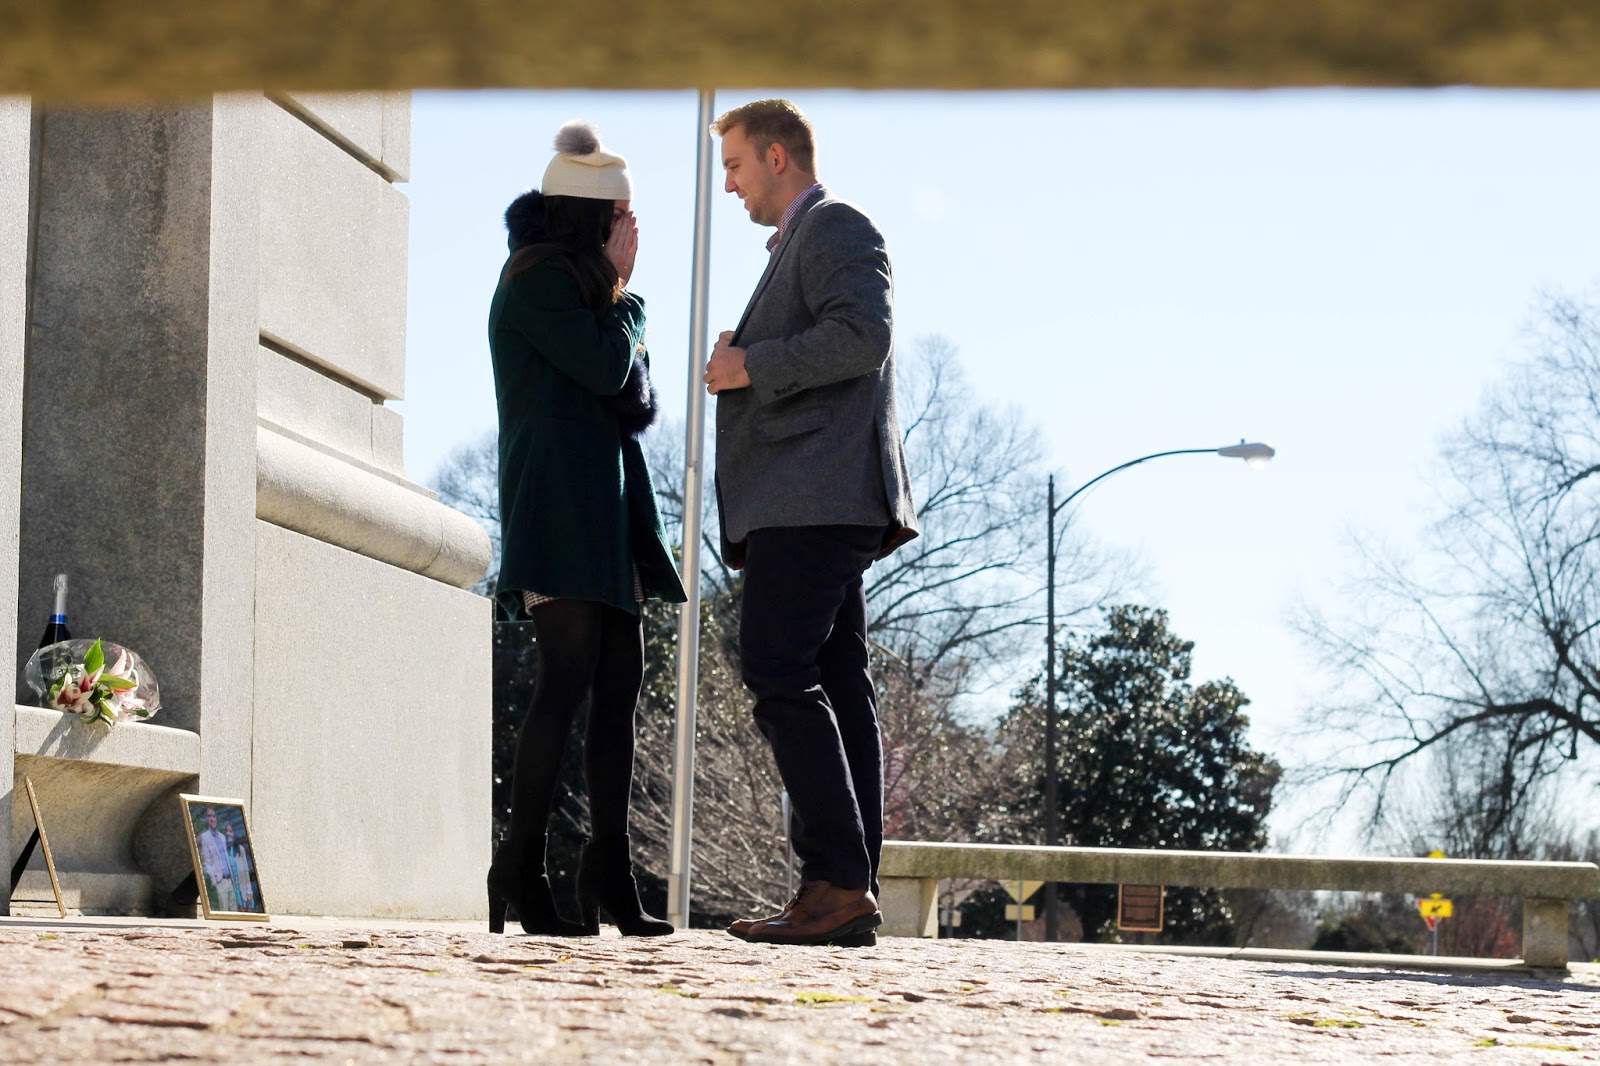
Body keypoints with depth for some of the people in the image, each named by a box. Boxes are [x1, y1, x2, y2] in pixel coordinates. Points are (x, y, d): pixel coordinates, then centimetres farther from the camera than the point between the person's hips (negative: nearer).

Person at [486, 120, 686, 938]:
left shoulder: (578, 281, 24)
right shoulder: (540, 276, -5)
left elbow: (635, 400, 19)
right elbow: (605, 366, -15)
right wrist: (622, 287, 0)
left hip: (603, 502, 10)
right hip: (558, 495, -10)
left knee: (620, 679, 2)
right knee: (569, 677, -16)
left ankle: (610, 876, 1)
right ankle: (521, 868, -16)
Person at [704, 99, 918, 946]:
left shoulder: (834, 228, -2)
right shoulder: (799, 245, 30)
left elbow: (863, 335, -19)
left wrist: (754, 366, -13)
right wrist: (744, 364, 18)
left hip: (815, 496, -11)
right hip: (804, 505, 11)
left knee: (780, 677, -17)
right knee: (833, 687, 4)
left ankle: (839, 880, -21)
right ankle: (850, 895, 1)